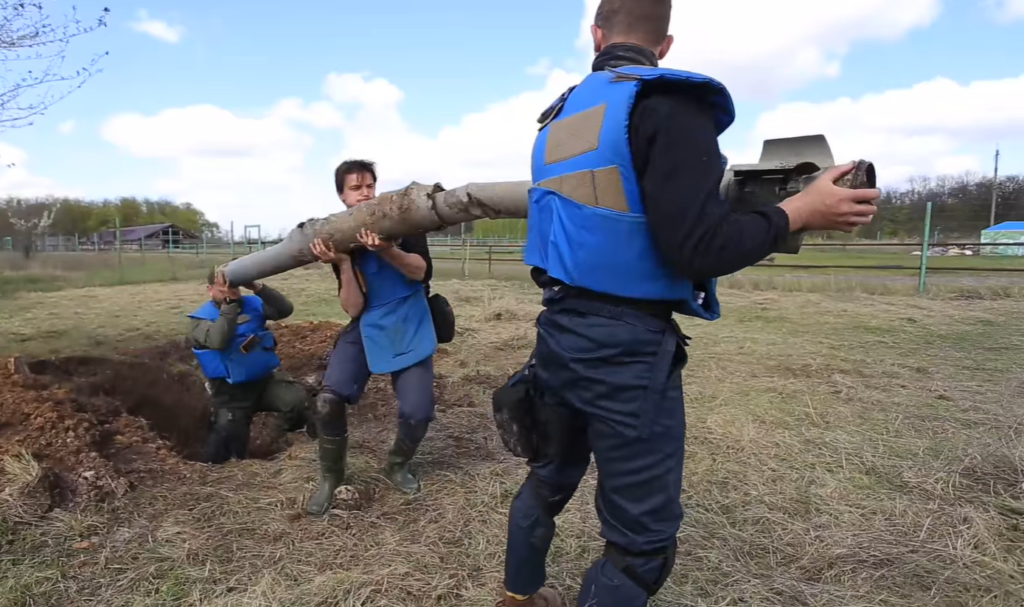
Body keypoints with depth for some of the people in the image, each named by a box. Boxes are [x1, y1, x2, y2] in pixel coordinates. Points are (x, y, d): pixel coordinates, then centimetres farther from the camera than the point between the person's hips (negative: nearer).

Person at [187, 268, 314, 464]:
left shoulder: (251, 304, 2)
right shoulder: (200, 318, -7)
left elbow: (285, 310, -13)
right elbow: (217, 340, -28)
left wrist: (257, 287, -24)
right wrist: (229, 302, -27)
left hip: (265, 379, 2)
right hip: (230, 392, -2)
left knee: (298, 399, -26)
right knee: (222, 454, 0)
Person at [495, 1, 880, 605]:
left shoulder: (559, 117, 11)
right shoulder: (668, 105, -12)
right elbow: (697, 249, -19)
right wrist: (800, 211, -6)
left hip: (560, 330, 8)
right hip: (627, 347, -8)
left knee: (550, 477, 27)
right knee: (642, 544, 7)